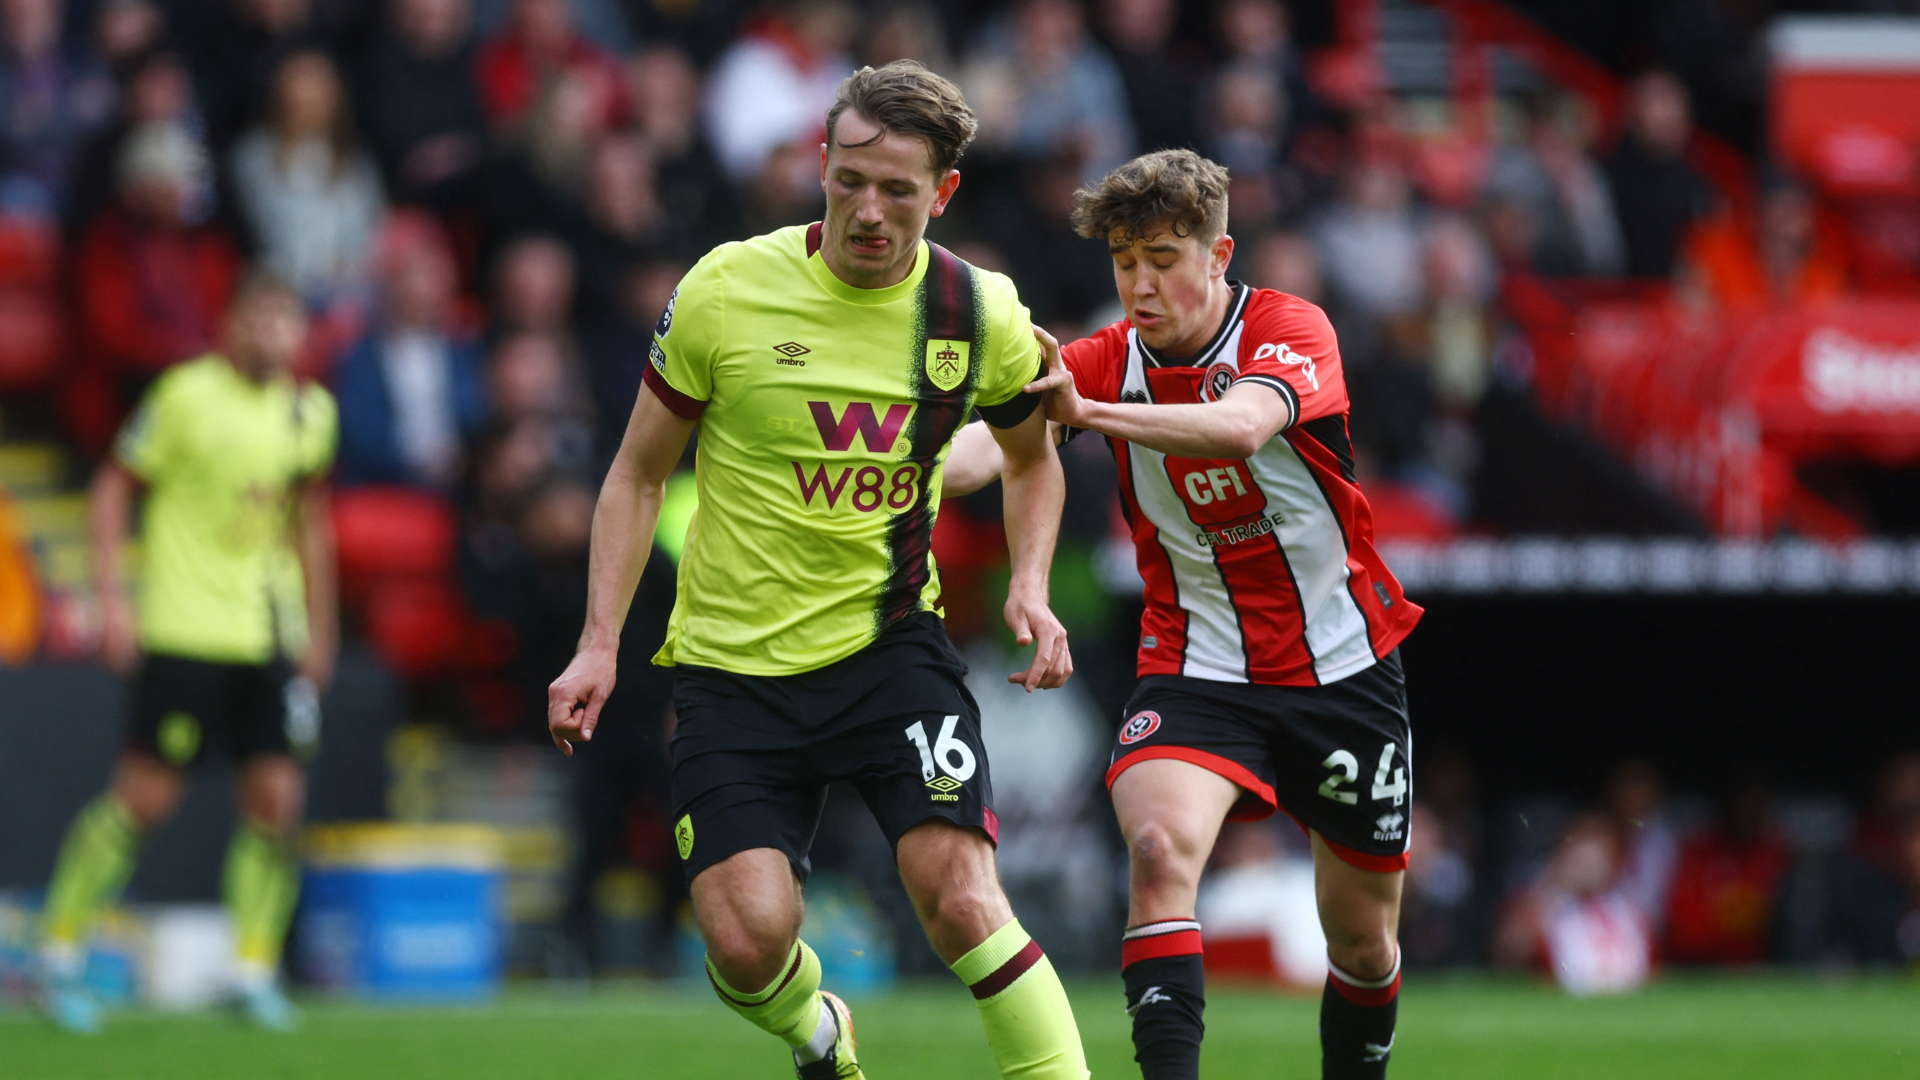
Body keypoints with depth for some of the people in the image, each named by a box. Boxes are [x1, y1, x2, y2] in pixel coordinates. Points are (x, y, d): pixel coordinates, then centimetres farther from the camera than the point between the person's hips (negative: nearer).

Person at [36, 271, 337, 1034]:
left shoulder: (311, 412, 8)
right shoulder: (186, 395, -8)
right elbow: (114, 485, -1)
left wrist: (319, 628, 19)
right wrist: (111, 598, -8)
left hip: (270, 638, 5)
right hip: (185, 628, -5)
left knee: (277, 798, -3)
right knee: (145, 795, -5)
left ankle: (254, 970, 7)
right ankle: (61, 949, 9)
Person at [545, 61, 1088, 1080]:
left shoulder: (983, 315, -3)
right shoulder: (724, 291, -9)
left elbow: (1032, 459, 18)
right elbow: (638, 475, 2)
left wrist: (1030, 586, 0)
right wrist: (599, 644, -5)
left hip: (889, 642, 0)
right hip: (732, 659, 0)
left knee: (960, 898, -20)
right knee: (747, 940, -11)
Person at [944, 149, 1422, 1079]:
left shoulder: (1290, 331, -15)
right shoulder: (1106, 362, -5)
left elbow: (1242, 425, -38)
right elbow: (995, 442, -21)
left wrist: (1089, 410, -53)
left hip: (1343, 669, -1)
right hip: (1194, 671, 1)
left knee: (1365, 944, 8)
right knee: (1160, 849, -29)